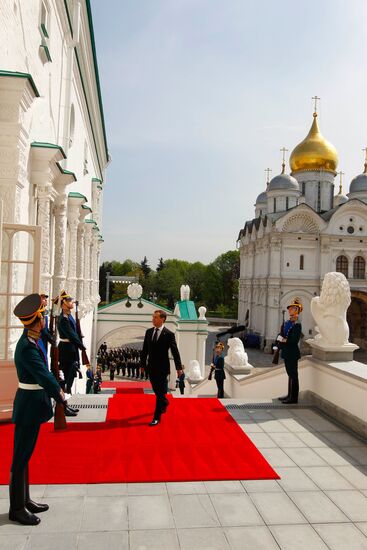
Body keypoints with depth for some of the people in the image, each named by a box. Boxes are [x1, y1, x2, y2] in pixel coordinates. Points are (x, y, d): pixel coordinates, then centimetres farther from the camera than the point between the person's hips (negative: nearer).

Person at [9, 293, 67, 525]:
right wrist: (61, 397, -13)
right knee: (21, 457, 3)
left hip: (33, 403, 9)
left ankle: (24, 500, 30)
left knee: (25, 454, 17)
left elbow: (44, 370, 11)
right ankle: (17, 508, 16)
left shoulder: (32, 342, 3)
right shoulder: (27, 348, -23)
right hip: (29, 404, -9)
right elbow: (43, 376, -23)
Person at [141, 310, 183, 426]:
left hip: (162, 368, -5)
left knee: (160, 392, -3)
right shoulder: (148, 332, 4)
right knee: (156, 390, 18)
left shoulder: (169, 334, -11)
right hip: (151, 367, 5)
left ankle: (157, 417, 5)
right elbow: (145, 350, 10)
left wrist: (179, 367, -6)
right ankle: (164, 403, 46)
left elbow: (175, 351, -8)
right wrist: (142, 364, 10)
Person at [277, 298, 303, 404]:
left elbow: (294, 341, -21)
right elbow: (283, 335, 15)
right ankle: (290, 395, 26)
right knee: (290, 374, 16)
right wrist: (280, 338, -4)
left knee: (293, 375, 0)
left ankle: (294, 398, 7)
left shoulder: (297, 325, -16)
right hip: (287, 352, 8)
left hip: (292, 353, -8)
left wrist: (283, 340, -13)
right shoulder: (287, 322, 10)